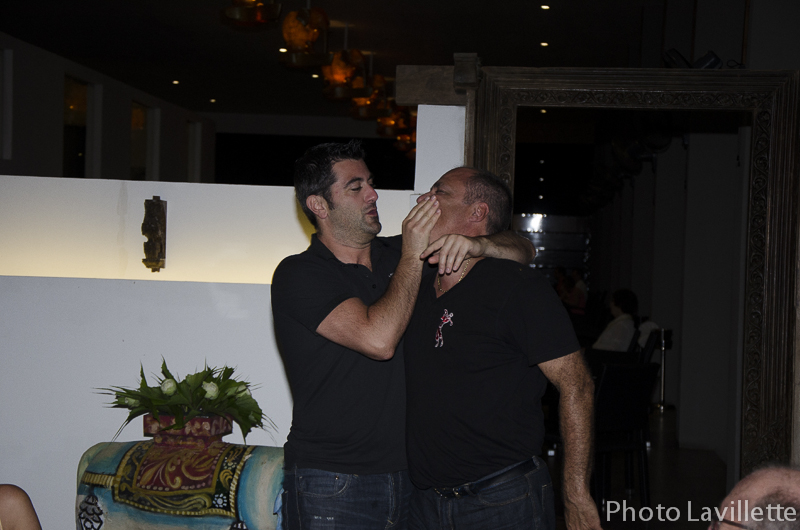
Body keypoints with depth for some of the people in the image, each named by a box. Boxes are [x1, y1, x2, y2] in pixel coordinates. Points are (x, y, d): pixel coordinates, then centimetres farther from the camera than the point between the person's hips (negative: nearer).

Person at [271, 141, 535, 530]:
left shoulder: (397, 255, 9)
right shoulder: (298, 275, -9)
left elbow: (521, 251, 11)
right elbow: (379, 339, -24)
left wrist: (477, 245, -12)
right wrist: (412, 256, -14)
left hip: (409, 475, 5)